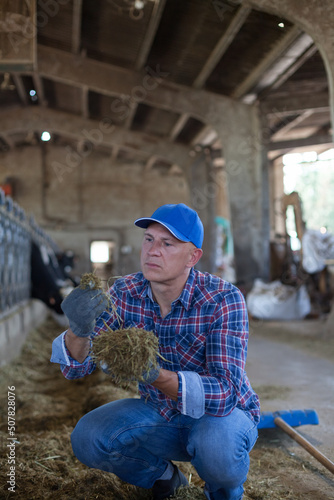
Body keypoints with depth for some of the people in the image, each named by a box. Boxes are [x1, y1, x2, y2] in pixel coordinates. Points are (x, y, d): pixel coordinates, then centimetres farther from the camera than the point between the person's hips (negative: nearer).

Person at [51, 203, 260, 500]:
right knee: (87, 438, -17)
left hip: (223, 413, -3)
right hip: (160, 414, 4)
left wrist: (155, 375, -50)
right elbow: (74, 367, -15)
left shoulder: (224, 300, -26)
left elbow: (226, 392, -34)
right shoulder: (126, 293, -13)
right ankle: (162, 475, 13)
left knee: (215, 447, -35)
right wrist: (79, 330, -39)